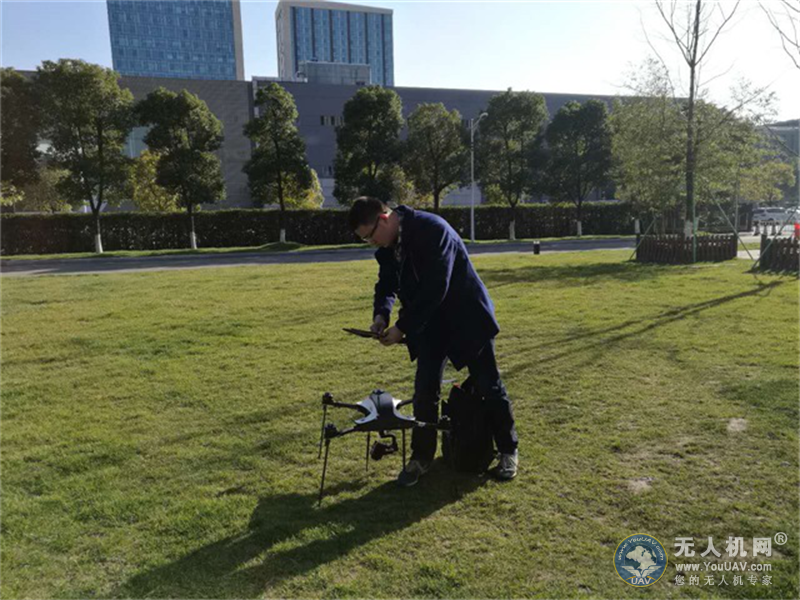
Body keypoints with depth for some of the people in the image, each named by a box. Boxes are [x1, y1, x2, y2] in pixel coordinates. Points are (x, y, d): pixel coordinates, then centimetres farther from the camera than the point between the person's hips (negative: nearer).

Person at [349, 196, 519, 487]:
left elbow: (435, 288, -31)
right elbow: (386, 284, 7)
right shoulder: (387, 247, -2)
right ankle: (421, 458, 18)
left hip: (468, 319, -6)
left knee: (489, 387, 6)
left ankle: (509, 451, 25)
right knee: (424, 392, 3)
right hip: (430, 326, 6)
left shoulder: (432, 229, -27)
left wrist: (402, 327, -27)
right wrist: (381, 314, -15)